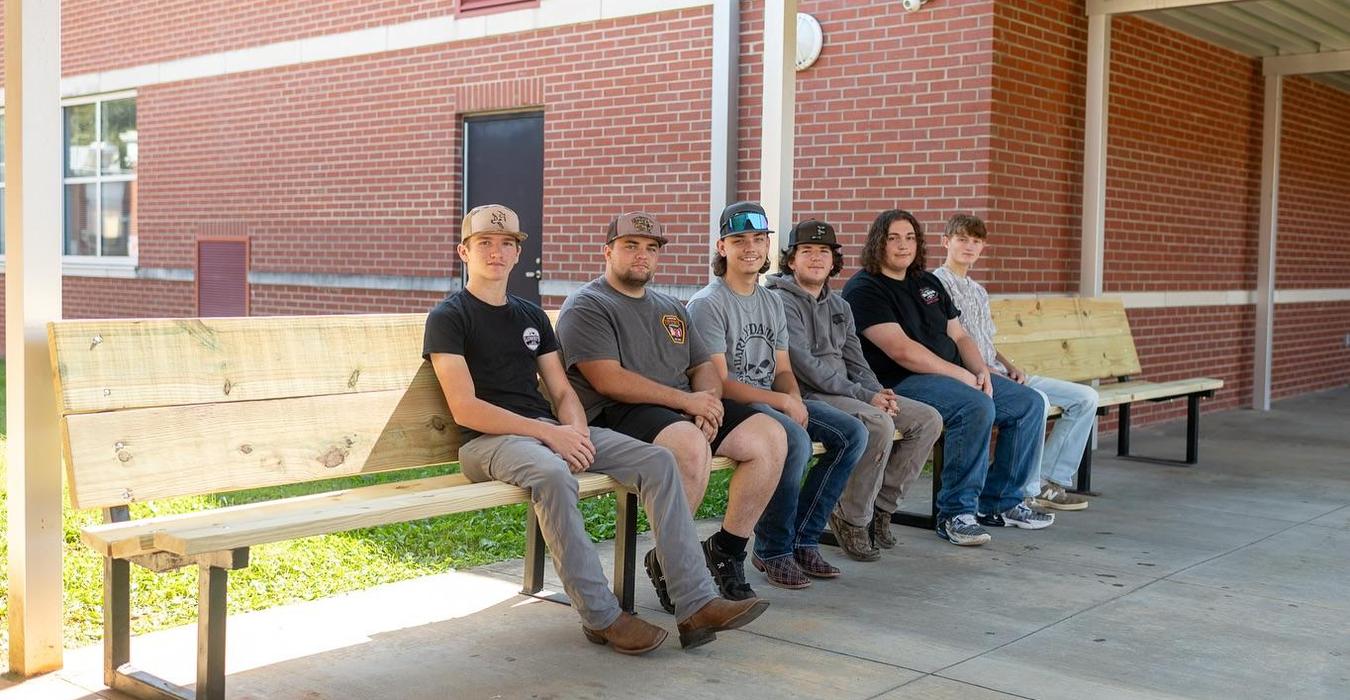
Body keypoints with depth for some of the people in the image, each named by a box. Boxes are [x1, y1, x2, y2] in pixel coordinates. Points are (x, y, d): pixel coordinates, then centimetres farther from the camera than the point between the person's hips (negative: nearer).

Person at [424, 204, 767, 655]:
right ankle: (600, 616, -28)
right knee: (552, 474, -40)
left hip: (551, 432, 7)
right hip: (488, 441, -6)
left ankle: (696, 604, -16)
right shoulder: (449, 318, 1)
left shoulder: (531, 316, 21)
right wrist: (549, 433, -18)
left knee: (657, 461, -12)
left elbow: (562, 392, 17)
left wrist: (575, 430, -8)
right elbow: (464, 409, -11)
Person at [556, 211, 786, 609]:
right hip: (620, 413, -8)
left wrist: (707, 400, -5)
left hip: (686, 408, 8)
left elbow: (703, 367, 20)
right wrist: (685, 400, -17)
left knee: (770, 436, -10)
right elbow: (609, 380, -13)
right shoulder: (586, 306, 0)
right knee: (690, 443, -37)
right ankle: (666, 563, -18)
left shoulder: (671, 308, 25)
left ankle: (727, 548, -1)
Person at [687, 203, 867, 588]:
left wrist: (795, 400, -8)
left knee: (852, 433, -6)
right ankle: (772, 550, -15)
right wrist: (784, 402, -17)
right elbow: (718, 383, -16)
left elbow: (782, 369, 16)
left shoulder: (771, 301, 16)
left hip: (773, 401, 8)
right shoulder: (707, 304, -10)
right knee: (795, 439, -34)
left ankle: (803, 539, -2)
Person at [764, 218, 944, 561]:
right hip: (806, 395, -9)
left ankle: (880, 506, 2)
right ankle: (852, 518, -15)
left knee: (928, 419, -3)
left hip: (848, 392, 9)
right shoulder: (781, 301, -6)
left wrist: (879, 392, -4)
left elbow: (854, 359, 19)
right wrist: (864, 396, -19)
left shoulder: (839, 306, 21)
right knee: (878, 424, -32)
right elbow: (805, 365, -16)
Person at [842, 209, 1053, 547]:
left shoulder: (928, 283, 20)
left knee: (1030, 403, 2)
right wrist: (961, 375, -18)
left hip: (951, 375, 9)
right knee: (977, 407, -33)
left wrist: (981, 371, -1)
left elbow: (959, 336, 19)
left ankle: (1000, 503, 9)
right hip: (898, 383, -9)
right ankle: (955, 514, -23)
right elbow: (901, 350, -19)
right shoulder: (864, 289, -8)